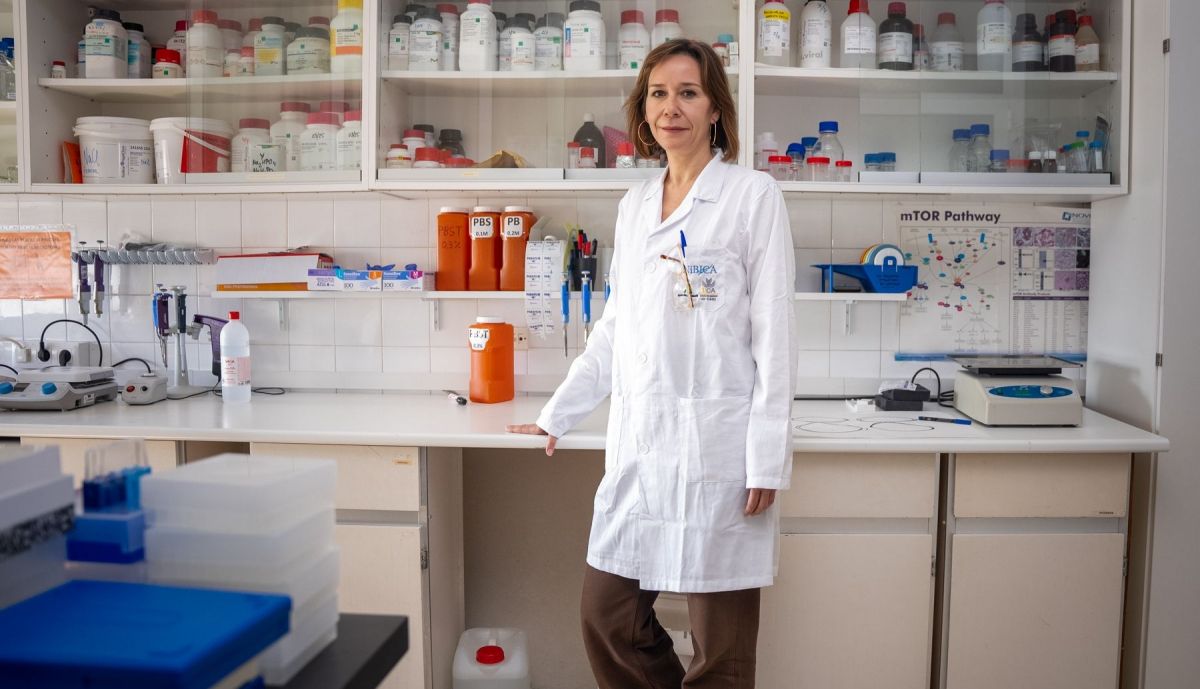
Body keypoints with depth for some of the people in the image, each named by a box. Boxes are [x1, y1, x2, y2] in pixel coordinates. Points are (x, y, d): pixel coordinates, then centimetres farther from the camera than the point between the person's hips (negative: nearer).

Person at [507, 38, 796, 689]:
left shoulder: (753, 195, -2)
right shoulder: (634, 205, 14)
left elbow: (774, 335, -6)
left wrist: (767, 460, -11)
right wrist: (556, 416, 20)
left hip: (715, 447, -5)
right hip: (638, 443, 6)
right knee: (607, 619, 11)